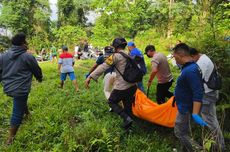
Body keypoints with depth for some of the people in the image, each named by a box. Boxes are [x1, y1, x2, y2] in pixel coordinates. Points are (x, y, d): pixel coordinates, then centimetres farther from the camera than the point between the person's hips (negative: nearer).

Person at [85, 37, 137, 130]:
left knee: (111, 102, 13)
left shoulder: (116, 56, -10)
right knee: (128, 106, 18)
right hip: (132, 86, 7)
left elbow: (103, 67, -19)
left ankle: (126, 118, -1)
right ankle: (127, 125, 27)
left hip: (121, 87, -7)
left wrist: (90, 77, -22)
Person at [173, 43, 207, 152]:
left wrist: (195, 114, -35)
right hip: (184, 105, 10)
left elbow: (198, 93, -32)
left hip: (185, 108, -10)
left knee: (180, 133, 2)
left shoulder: (190, 70, -28)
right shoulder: (189, 67, 3)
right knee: (184, 131, 23)